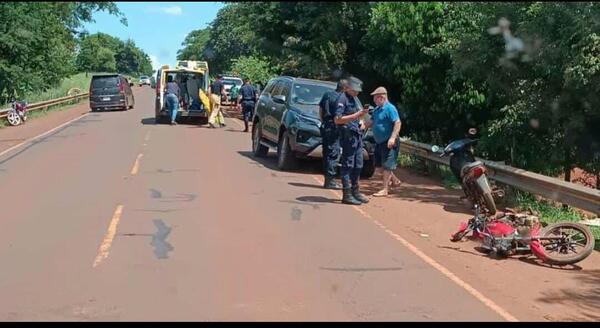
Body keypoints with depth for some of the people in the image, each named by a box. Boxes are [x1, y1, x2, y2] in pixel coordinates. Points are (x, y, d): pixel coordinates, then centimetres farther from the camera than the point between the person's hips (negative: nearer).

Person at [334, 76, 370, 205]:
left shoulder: (352, 99, 18)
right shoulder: (342, 99, -11)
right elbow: (337, 119, -21)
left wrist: (362, 113, 5)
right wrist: (356, 115, -22)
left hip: (357, 135, 10)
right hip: (348, 135, -9)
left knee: (358, 165, 13)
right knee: (347, 165, -6)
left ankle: (355, 192, 24)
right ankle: (347, 195, -1)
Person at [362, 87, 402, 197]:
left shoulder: (390, 108, -15)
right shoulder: (377, 109, 13)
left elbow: (398, 123, -21)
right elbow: (371, 122, 21)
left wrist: (393, 137, -27)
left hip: (389, 143, -10)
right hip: (379, 142, 10)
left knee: (387, 166, -4)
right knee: (378, 165, 15)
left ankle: (385, 190, 1)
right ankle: (395, 180, 31)